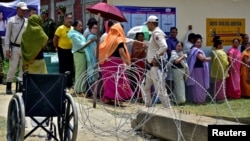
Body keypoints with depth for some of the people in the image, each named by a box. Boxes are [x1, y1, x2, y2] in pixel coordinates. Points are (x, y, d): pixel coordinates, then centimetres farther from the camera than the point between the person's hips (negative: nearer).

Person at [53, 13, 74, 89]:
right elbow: (55, 39, -7)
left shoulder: (72, 29, 4)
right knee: (63, 68, 2)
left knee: (70, 68, 12)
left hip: (71, 50, 5)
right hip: (63, 51, -5)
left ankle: (69, 84, 23)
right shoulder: (60, 28, -11)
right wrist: (57, 48, -1)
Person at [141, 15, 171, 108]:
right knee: (145, 86, 17)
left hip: (156, 65, -11)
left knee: (160, 88, -10)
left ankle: (168, 109, -7)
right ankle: (148, 106, 24)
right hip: (151, 66, 11)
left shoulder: (157, 33, -13)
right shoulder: (154, 33, 17)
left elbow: (164, 47, -27)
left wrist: (155, 57, -22)